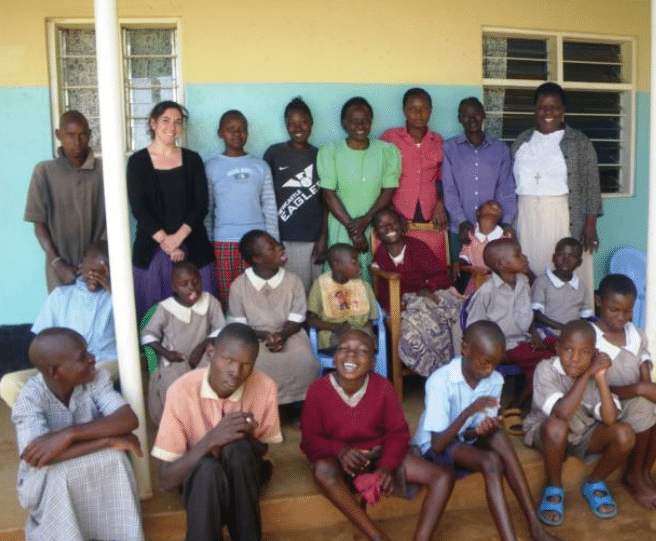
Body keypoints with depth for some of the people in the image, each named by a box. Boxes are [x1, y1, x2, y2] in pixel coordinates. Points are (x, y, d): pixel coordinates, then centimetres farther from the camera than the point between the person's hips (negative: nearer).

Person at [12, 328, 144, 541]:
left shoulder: (96, 378, -15)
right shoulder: (30, 399, -23)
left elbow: (129, 420, -26)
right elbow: (38, 458, -36)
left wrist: (69, 434, -37)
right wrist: (111, 440, -35)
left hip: (94, 471, 3)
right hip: (46, 482, -2)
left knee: (114, 459, -28)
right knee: (56, 474, -34)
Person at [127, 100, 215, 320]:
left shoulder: (192, 159, 8)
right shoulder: (138, 161, 4)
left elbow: (201, 205, 0)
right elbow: (138, 208, -4)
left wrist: (178, 238, -13)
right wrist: (165, 241, -13)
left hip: (193, 248, 1)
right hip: (152, 249, -1)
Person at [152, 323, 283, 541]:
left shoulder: (265, 387, -17)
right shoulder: (182, 390, -22)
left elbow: (262, 451, -1)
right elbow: (167, 479, -19)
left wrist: (249, 436, -24)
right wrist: (211, 439, -34)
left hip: (244, 476, 2)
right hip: (199, 478, -1)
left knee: (238, 448, -32)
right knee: (208, 469, -35)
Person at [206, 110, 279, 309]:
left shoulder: (261, 166, 8)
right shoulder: (211, 167, 5)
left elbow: (270, 208, 8)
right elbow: (205, 210, 6)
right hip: (224, 243, -1)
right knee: (227, 300, 2)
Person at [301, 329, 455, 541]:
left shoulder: (383, 387, -12)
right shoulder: (318, 390, -16)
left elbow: (398, 432, -3)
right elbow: (309, 439, -9)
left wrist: (387, 465, -21)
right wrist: (339, 451, -29)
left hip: (379, 453, 3)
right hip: (340, 459, -2)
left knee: (443, 478, -15)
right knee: (323, 469, -40)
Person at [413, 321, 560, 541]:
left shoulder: (495, 380, -11)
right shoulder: (439, 381, -27)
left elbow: (481, 431, -7)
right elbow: (438, 445, -26)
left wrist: (483, 429, -32)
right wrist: (468, 412, -38)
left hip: (467, 440, 5)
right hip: (434, 447, -4)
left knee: (498, 436, -29)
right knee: (491, 462, -31)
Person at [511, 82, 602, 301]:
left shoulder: (579, 142, 2)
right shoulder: (522, 141, 13)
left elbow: (591, 186, -1)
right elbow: (512, 183, 13)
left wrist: (590, 224, -8)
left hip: (564, 218, -3)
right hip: (527, 218, 3)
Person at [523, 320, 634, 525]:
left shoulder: (594, 371, -11)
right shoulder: (546, 369, -24)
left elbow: (610, 419, -22)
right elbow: (562, 413, -37)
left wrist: (601, 378, -31)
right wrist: (586, 376, -34)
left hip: (583, 433, 4)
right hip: (545, 433, -4)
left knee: (625, 434, -21)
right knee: (557, 426, -38)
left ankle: (594, 483, 7)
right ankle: (554, 489, -9)